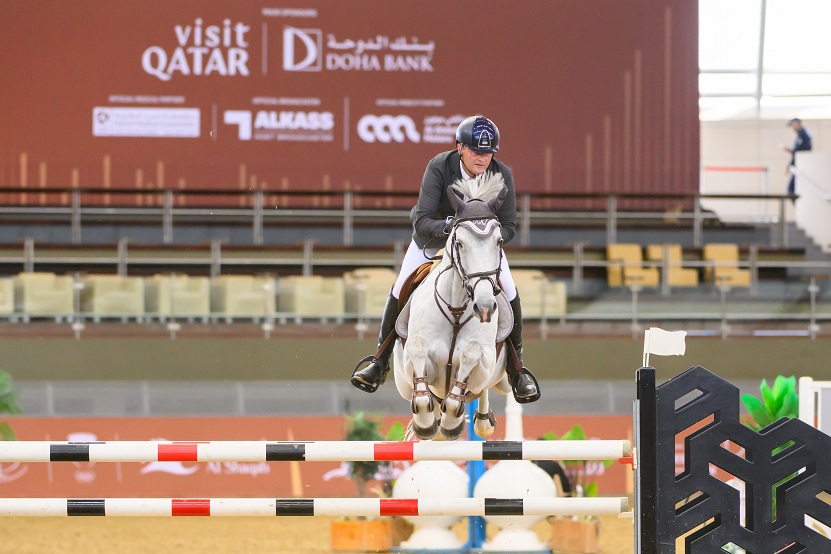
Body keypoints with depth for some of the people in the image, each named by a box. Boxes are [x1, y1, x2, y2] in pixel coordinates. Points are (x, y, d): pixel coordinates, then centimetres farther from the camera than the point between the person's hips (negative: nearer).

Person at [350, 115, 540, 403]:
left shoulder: (501, 174, -27)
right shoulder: (439, 167, -33)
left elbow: (508, 226, -19)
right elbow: (422, 221, -38)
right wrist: (450, 225, -56)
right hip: (434, 231, -1)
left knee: (509, 294, -11)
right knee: (400, 290, -8)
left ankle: (517, 368, 7)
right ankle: (379, 362, 11)